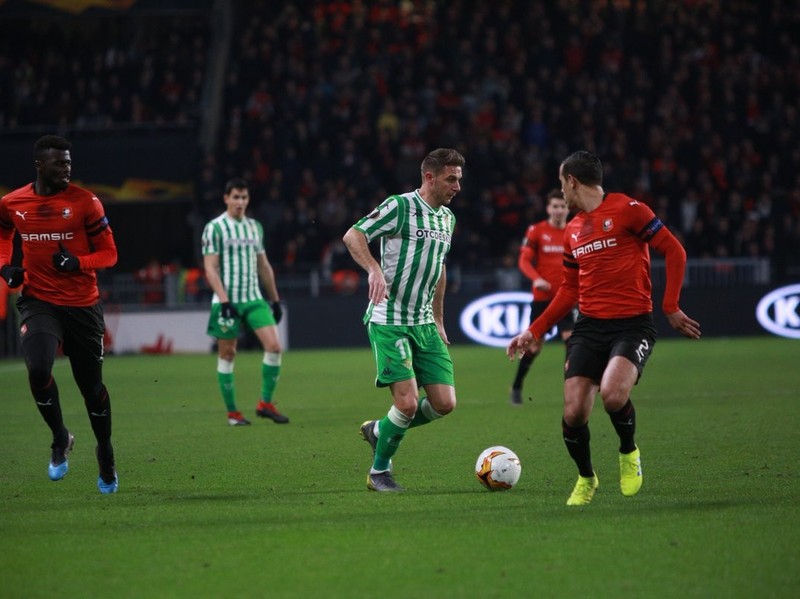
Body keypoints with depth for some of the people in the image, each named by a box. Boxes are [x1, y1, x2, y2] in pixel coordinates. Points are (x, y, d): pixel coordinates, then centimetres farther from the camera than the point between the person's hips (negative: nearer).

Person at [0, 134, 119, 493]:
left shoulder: (84, 202, -7)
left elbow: (108, 253, -2)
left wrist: (77, 263, -21)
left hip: (83, 305, -1)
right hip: (39, 302, 1)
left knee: (92, 386, 8)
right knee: (38, 370, -25)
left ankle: (105, 454, 34)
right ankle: (60, 439, 1)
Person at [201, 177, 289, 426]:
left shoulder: (255, 226, 13)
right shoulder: (215, 228, -5)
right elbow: (210, 268, -10)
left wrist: (275, 299, 18)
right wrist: (224, 300, -19)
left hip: (254, 299, 5)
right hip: (227, 300, -5)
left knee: (274, 345, -10)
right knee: (227, 354, 1)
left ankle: (265, 403, 1)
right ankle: (232, 413, 10)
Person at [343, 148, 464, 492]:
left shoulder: (447, 218, 13)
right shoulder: (400, 206, -11)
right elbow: (352, 236, -14)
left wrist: (438, 320, 25)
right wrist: (374, 269, -32)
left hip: (424, 325, 8)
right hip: (388, 322, -8)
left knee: (444, 403, -1)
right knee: (407, 402, -15)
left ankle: (379, 431, 23)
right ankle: (379, 472, 7)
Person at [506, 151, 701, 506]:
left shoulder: (627, 210, -5)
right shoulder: (573, 231, 16)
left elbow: (674, 252, -4)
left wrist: (670, 308, -10)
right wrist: (534, 331, 18)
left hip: (632, 325, -6)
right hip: (589, 327, 6)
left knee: (613, 394, -30)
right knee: (573, 414, -8)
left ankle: (629, 453, 2)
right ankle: (586, 479, 20)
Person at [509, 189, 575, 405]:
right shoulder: (536, 231, -2)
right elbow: (524, 260, -6)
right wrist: (536, 278, -23)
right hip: (542, 296, -2)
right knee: (534, 344, 2)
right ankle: (516, 387, 20)